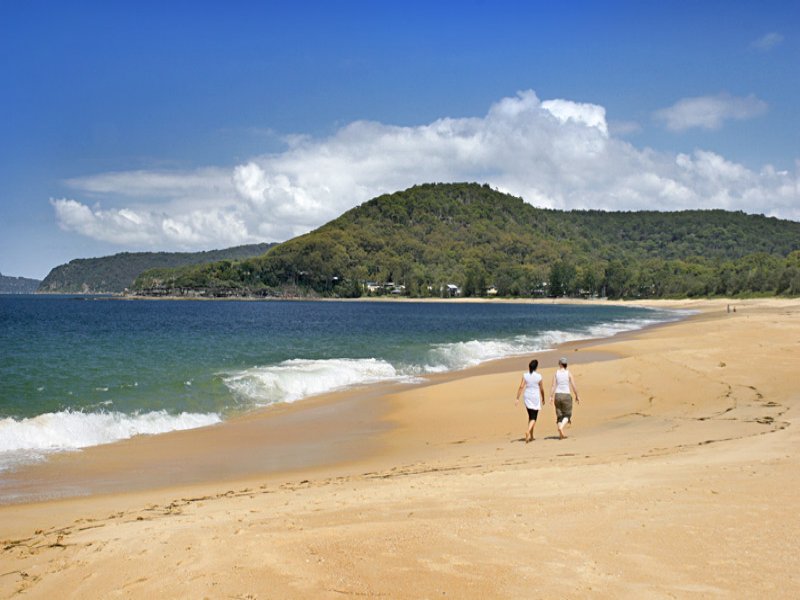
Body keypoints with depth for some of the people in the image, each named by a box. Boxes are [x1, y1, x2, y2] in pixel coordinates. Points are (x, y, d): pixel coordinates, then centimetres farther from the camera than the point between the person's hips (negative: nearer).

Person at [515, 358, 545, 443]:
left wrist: (517, 398, -7)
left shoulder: (525, 375, -4)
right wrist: (543, 399, 15)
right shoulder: (538, 376, -8)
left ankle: (531, 436, 21)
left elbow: (521, 387, -10)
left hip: (527, 397, 3)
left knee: (530, 416, 17)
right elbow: (541, 389, 0)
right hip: (536, 397, -3)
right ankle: (528, 431, -27)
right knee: (534, 417, 0)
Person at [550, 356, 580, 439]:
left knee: (559, 415, 12)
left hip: (557, 395, 2)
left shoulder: (556, 373, -1)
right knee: (567, 414, 9)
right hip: (566, 395, -2)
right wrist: (577, 396, 4)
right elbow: (573, 386, -7)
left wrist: (551, 397, -6)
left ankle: (561, 434, 8)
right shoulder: (569, 373, -6)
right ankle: (561, 427, -17)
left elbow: (553, 386, -7)